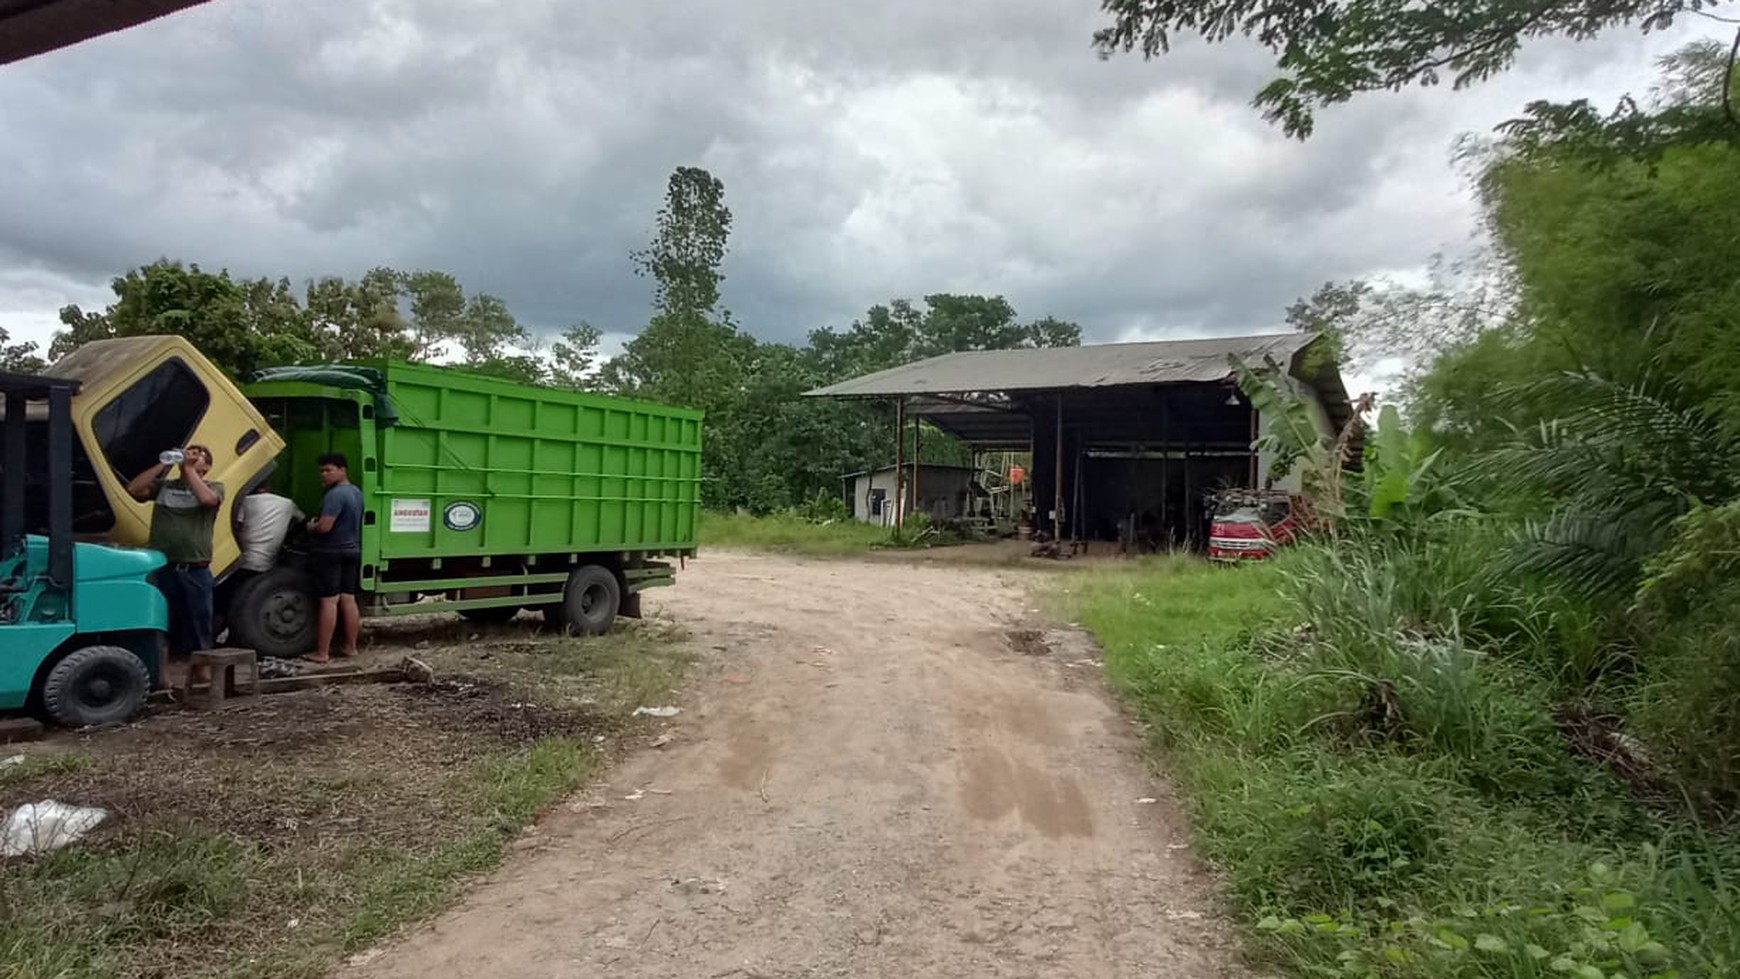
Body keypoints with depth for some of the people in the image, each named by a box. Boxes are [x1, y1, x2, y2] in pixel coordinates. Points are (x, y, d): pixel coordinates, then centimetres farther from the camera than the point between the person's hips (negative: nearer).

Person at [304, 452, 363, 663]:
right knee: (348, 600, 11)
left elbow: (325, 526, -24)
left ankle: (322, 653, -2)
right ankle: (350, 647, 18)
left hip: (330, 553, -8)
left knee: (329, 602, -6)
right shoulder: (357, 493, 12)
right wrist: (318, 522, 20)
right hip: (352, 551, 9)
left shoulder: (336, 494, -17)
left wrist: (311, 527, -3)